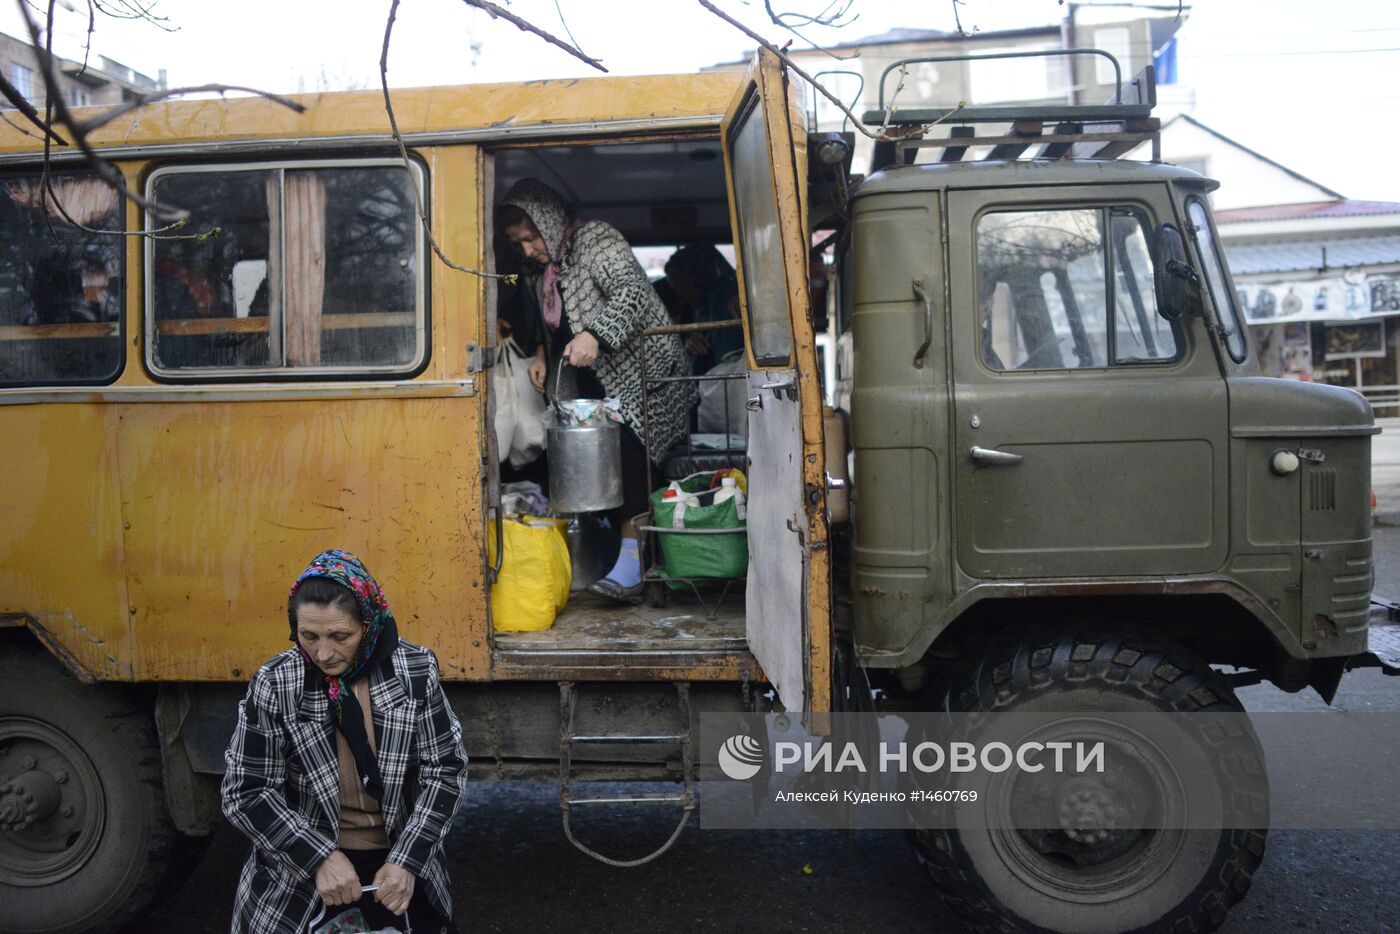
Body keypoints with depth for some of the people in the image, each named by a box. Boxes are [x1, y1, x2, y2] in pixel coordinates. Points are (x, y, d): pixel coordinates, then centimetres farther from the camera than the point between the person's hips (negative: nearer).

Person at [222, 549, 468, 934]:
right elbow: (245, 794, -9)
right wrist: (321, 858, -18)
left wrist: (406, 861, -16)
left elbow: (446, 769, -7)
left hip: (398, 859, 1)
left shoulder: (414, 671, -11)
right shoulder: (274, 685, -13)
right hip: (299, 867, -1)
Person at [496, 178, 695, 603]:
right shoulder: (542, 272, 16)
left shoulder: (597, 240, -9)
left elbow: (632, 292, -23)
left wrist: (595, 335, -36)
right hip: (598, 385, 8)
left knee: (624, 446, -22)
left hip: (644, 375, -8)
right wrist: (543, 353, 8)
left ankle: (631, 562, -21)